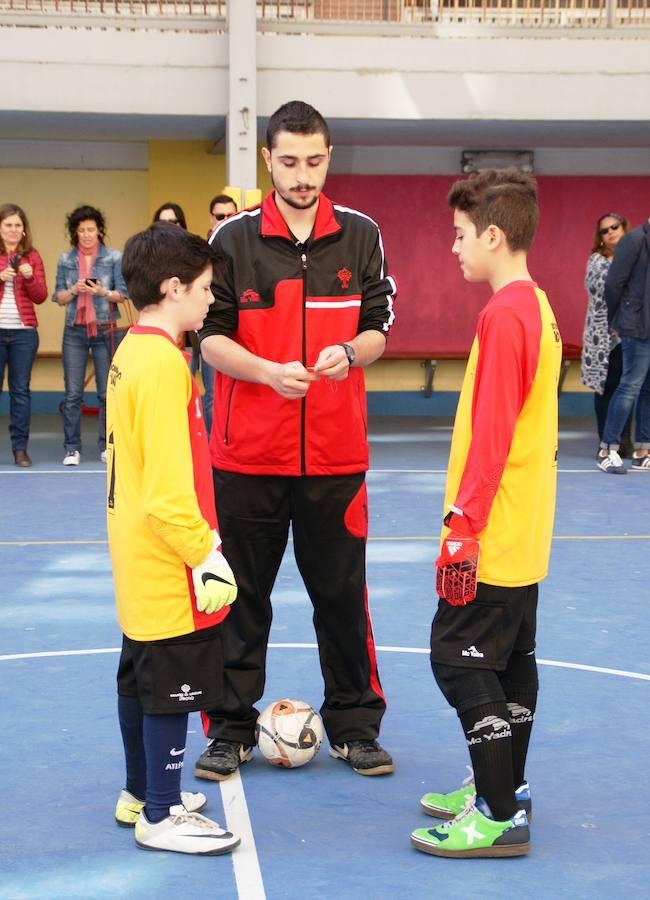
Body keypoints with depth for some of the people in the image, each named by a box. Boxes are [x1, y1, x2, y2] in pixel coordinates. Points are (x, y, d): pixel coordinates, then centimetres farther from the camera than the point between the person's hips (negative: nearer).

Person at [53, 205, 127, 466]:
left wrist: (102, 292, -19)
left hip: (105, 330, -1)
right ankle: (72, 448, 2)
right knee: (72, 393, -3)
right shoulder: (66, 260, 8)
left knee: (107, 393, 2)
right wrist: (74, 290, -12)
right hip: (75, 331, 1)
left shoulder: (114, 258, 1)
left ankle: (106, 445, 11)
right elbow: (59, 297, 7)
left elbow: (123, 294, -2)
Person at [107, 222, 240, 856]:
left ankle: (141, 792, 33)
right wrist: (205, 554, -19)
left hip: (139, 560, 10)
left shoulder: (130, 352, 9)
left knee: (141, 678, 19)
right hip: (169, 564, -10)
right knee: (172, 688, 0)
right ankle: (162, 817, 11)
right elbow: (169, 482, -25)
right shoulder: (163, 362, -21)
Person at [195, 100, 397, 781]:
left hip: (336, 453, 1)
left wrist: (349, 353, -18)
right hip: (247, 453, -1)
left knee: (342, 594, 7)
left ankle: (353, 724, 21)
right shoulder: (233, 238, -1)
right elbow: (211, 337, -2)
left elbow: (378, 330, 5)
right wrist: (269, 372, -20)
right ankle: (232, 729, 20)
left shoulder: (361, 235, 3)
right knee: (241, 596, 7)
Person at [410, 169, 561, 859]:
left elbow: (490, 434, -23)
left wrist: (464, 526, -20)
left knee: (460, 658, -5)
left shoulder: (503, 315, -19)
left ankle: (500, 817, -1)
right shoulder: (537, 306, 11)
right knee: (511, 660, 16)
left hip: (491, 538, -10)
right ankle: (503, 789, 27)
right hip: (524, 536, 10)